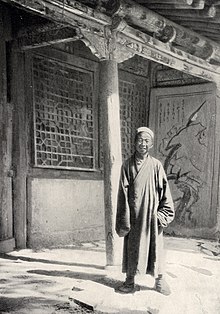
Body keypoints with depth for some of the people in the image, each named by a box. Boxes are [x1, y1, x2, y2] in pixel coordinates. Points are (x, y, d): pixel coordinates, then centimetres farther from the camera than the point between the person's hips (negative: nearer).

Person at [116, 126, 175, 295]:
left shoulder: (156, 165, 0)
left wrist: (163, 213, -3)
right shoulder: (127, 165, 0)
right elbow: (123, 193, -2)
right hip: (133, 213, 0)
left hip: (151, 213, 0)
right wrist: (124, 219, -6)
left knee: (155, 245, 8)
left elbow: (164, 190, 2)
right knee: (132, 246, 7)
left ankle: (160, 279, 23)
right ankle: (130, 281, 20)